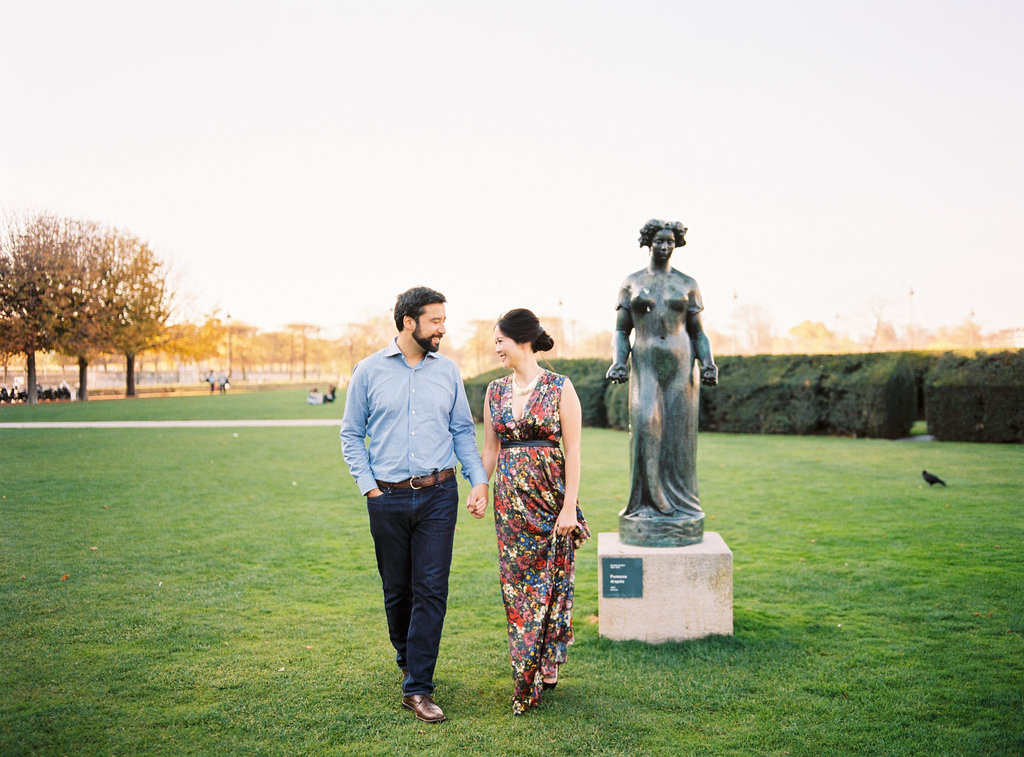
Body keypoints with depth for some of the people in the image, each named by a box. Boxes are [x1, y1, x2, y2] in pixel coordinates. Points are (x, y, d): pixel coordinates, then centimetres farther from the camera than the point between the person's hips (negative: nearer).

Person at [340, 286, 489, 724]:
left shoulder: (447, 371, 7)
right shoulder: (369, 371, 2)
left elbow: (463, 432, 11)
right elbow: (351, 434, 6)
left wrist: (479, 481, 1)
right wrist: (368, 486, -3)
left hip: (438, 494, 1)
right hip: (388, 498, 0)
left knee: (431, 590, -5)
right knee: (397, 589, 11)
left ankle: (418, 688, 2)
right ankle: (407, 660, 36)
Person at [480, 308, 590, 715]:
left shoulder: (560, 388, -7)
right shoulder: (495, 390, 7)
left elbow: (572, 451, -8)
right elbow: (490, 449, 13)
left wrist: (569, 506, -12)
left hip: (550, 496, -4)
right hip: (510, 499, 4)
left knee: (549, 585, 4)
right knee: (516, 586, 9)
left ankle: (543, 668, 19)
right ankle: (526, 671, 23)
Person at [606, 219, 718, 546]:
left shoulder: (687, 284, 10)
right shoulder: (631, 283, 9)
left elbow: (698, 333, 11)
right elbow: (621, 332, 9)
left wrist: (708, 364, -6)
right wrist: (618, 362, -10)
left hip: (680, 366, 1)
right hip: (646, 366, -1)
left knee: (678, 435, -3)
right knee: (645, 425, -20)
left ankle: (679, 504, 8)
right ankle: (649, 502, -12)